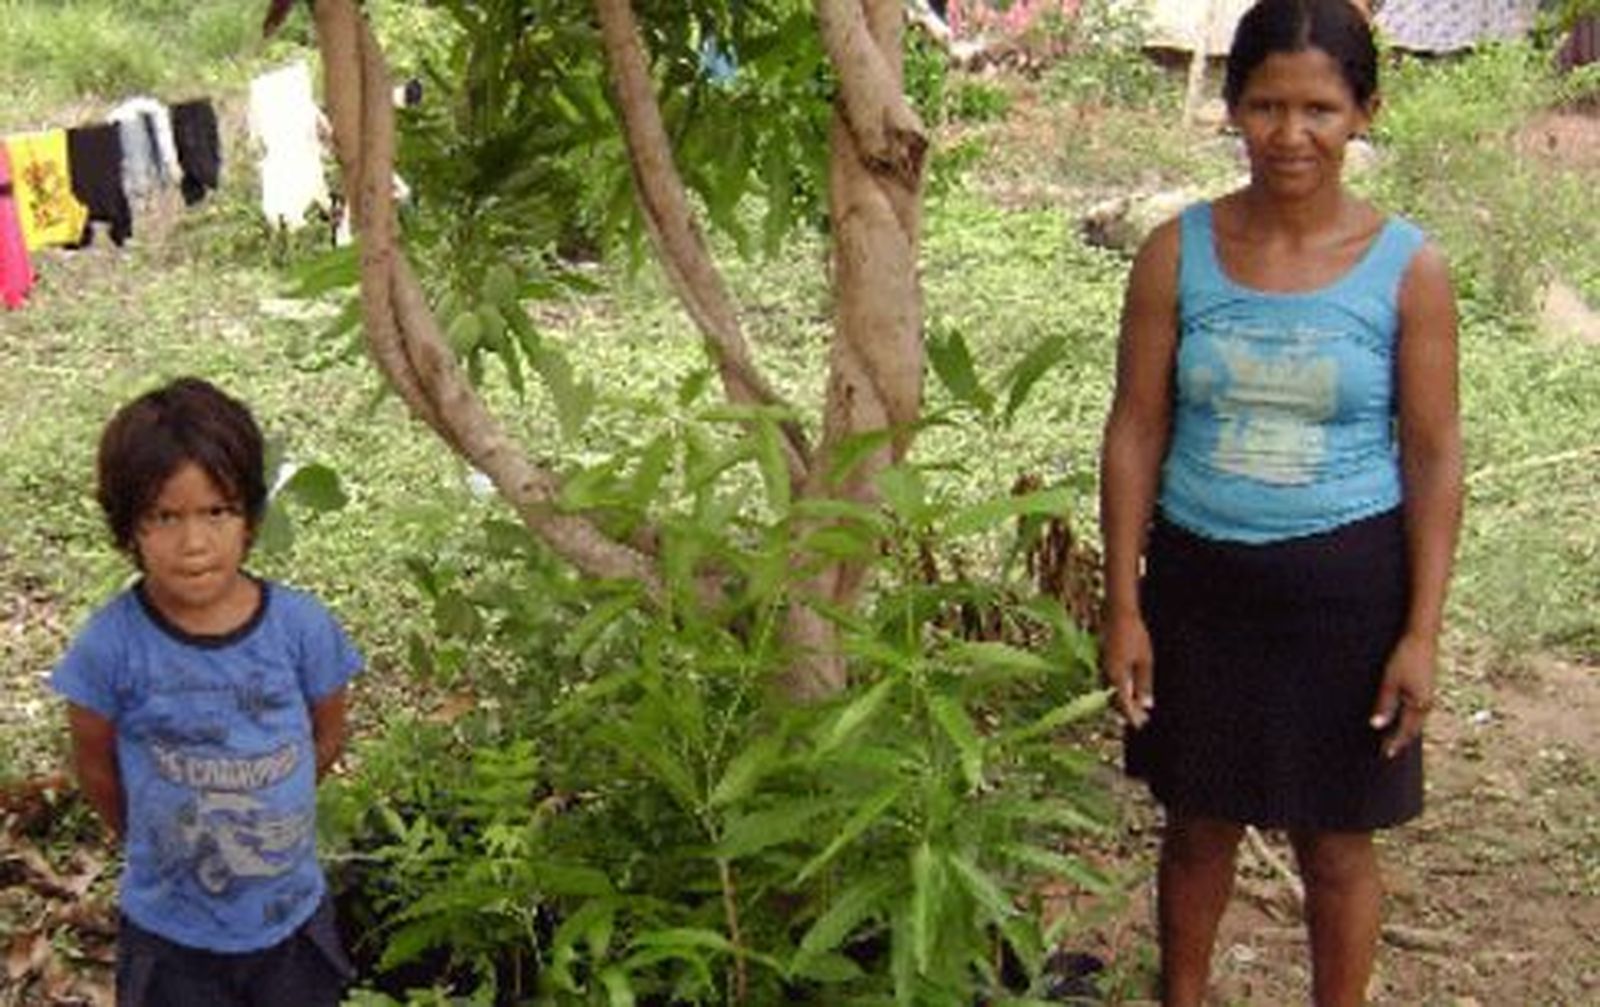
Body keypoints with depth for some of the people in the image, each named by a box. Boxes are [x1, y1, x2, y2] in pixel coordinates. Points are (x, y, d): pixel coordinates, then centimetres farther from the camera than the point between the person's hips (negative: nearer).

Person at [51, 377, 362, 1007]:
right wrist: (156, 840, 8)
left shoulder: (301, 626, -15)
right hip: (169, 936, -1)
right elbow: (96, 768, -2)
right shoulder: (110, 647, -18)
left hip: (293, 915, 2)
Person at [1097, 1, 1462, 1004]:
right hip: (1202, 580, 2)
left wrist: (1422, 632, -7)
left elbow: (1434, 457, -4)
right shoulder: (1178, 253, -4)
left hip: (1347, 588, -2)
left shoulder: (1407, 268, -7)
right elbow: (1136, 432, -1)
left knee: (1336, 843, 11)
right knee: (1199, 823, 17)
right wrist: (1124, 607, -2)